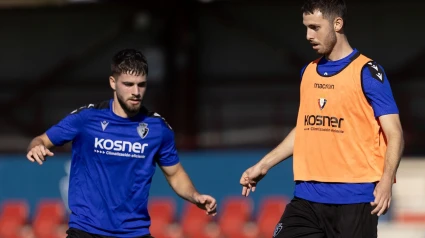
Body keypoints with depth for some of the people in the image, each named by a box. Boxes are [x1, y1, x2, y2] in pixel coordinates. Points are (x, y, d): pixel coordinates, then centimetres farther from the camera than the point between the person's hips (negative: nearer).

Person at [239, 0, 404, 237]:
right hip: (308, 195, 6)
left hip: (354, 198, -6)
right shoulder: (309, 72, 14)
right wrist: (264, 165, 22)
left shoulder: (366, 72, -6)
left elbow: (394, 133, -10)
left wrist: (386, 181, -25)